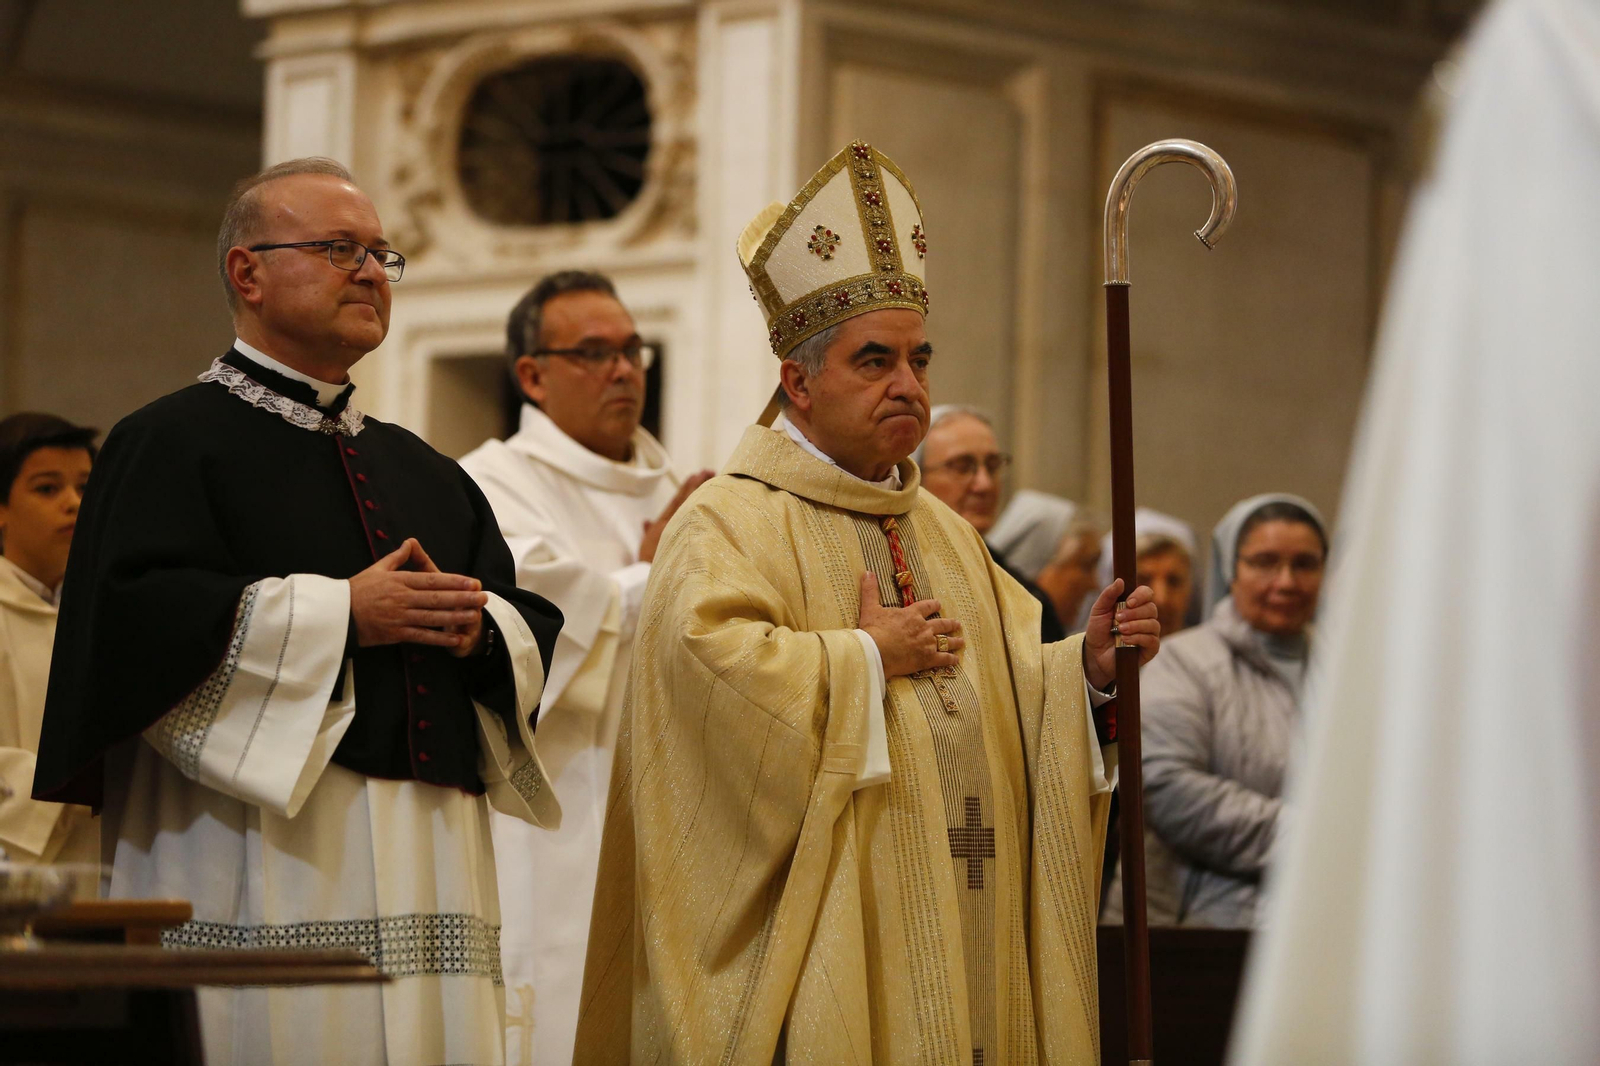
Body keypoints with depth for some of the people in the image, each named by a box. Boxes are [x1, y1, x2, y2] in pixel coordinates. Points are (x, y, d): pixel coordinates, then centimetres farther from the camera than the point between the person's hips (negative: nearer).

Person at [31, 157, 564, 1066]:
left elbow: (536, 629, 20)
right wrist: (341, 612, -12)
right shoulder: (174, 441, 3)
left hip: (430, 867, 6)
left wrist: (479, 628, -4)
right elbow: (133, 617, -13)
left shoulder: (424, 473, 24)